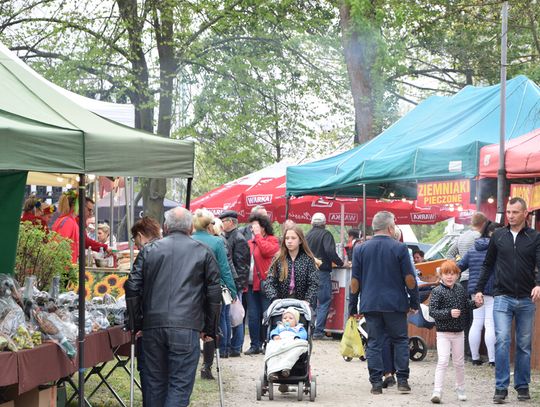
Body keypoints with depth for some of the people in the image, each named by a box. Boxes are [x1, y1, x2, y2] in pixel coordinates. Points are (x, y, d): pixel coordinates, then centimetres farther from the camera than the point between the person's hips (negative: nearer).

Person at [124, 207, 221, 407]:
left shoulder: (148, 250, 11)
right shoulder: (203, 252, 7)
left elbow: (132, 289, 7)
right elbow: (214, 294, 7)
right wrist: (209, 329, 15)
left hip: (152, 325, 3)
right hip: (186, 327, -2)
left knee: (155, 383, 14)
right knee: (180, 385, -2)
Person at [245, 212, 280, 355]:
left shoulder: (272, 240, 0)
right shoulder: (250, 243, 16)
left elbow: (268, 250, -21)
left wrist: (258, 236, -12)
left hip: (265, 284, -6)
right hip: (251, 285, 6)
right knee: (253, 316, 7)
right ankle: (255, 345, 14)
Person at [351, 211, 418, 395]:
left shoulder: (360, 249, 4)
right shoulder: (399, 248, -4)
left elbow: (355, 281, 5)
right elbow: (409, 279, -3)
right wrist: (414, 302, 8)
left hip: (370, 304, 2)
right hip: (396, 303, -2)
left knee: (374, 343, 6)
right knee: (400, 340, 9)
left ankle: (376, 382, 3)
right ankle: (402, 380, 5)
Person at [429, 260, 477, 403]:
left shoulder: (460, 289, 6)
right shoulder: (437, 291, -12)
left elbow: (466, 306, 18)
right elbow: (432, 311, -19)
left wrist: (475, 303, 0)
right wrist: (449, 313, -29)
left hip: (458, 333, 5)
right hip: (443, 333, -5)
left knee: (459, 362, 14)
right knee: (443, 361, -14)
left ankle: (460, 389, 30)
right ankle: (437, 392, -15)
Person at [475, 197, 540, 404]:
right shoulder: (498, 236, 7)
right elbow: (488, 265, 14)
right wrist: (479, 289, 10)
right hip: (502, 298, 0)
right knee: (502, 341, -11)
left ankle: (522, 386, 17)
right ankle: (501, 387, -10)